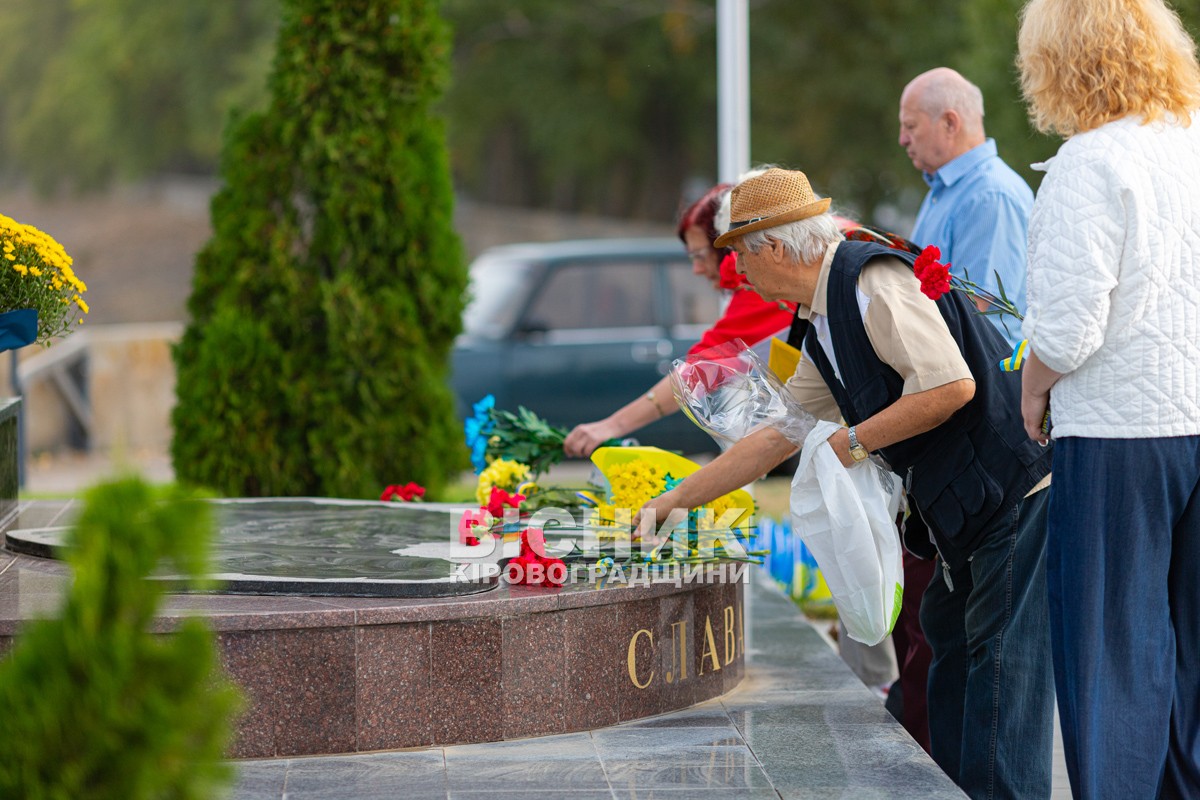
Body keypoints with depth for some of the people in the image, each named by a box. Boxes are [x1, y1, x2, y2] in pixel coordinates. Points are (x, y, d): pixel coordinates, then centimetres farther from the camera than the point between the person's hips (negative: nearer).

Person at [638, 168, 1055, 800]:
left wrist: (851, 443, -14)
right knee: (951, 647, 15)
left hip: (1019, 490, -10)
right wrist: (674, 500, 26)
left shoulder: (873, 279, -16)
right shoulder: (824, 333, 14)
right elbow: (773, 437, 23)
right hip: (969, 511, 10)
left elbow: (951, 386, -25)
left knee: (1000, 660, -10)